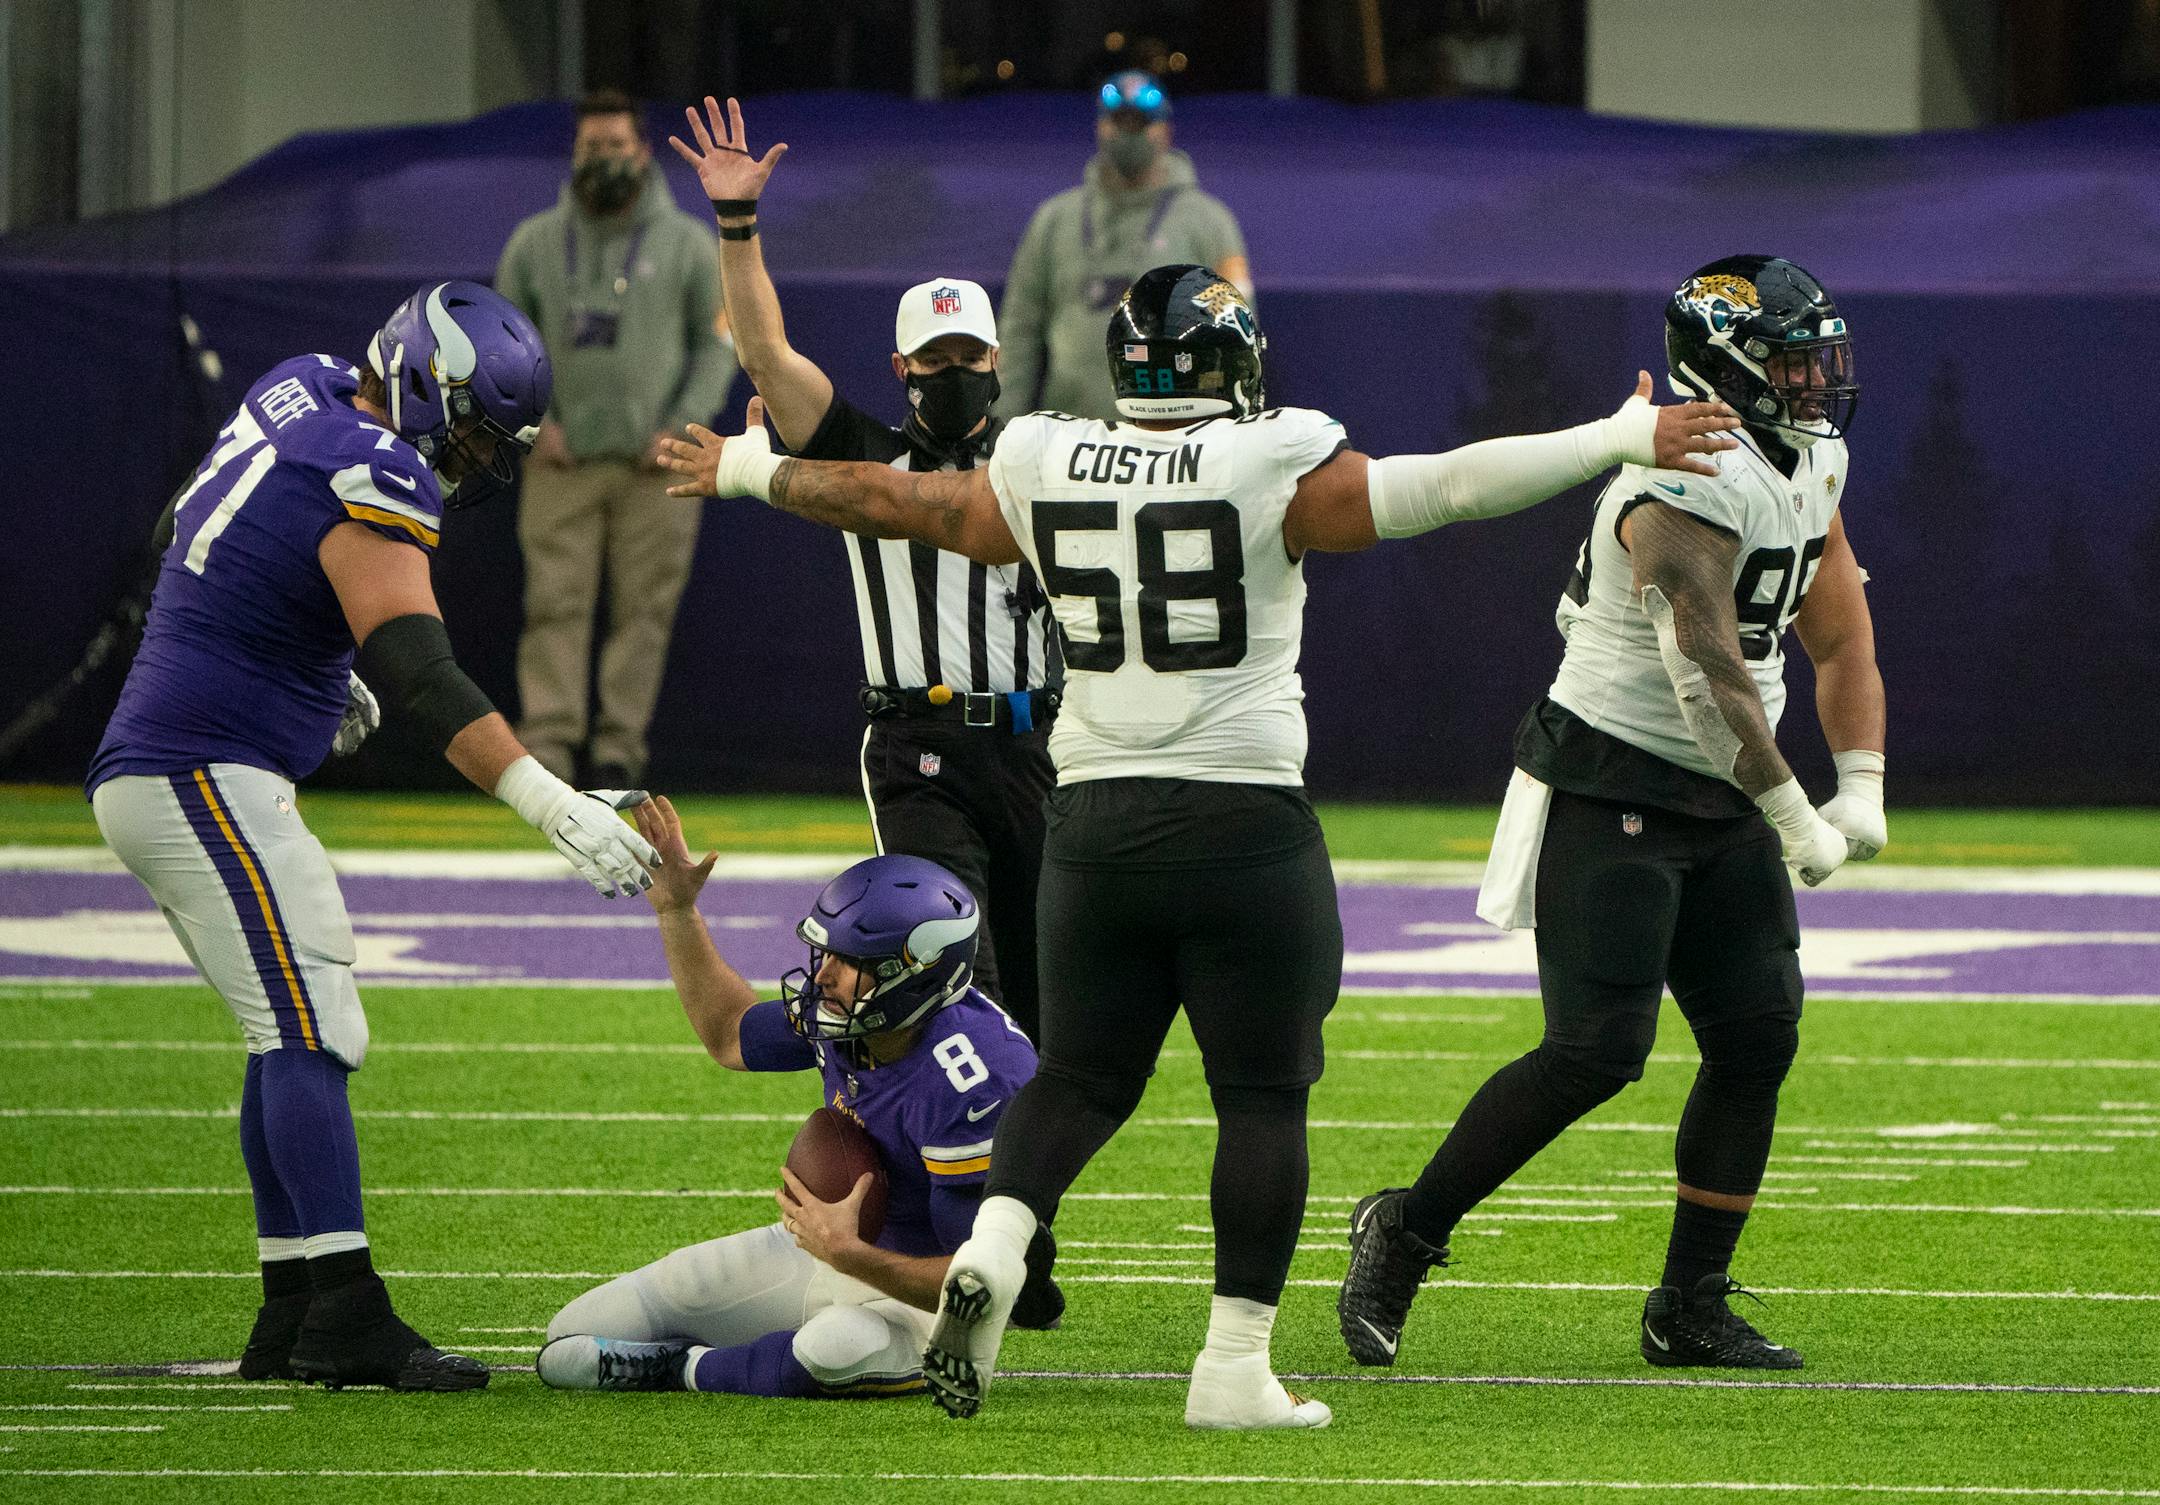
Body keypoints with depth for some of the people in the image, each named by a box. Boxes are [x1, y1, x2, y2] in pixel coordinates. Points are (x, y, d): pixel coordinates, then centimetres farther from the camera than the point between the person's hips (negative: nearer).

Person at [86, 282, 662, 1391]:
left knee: (302, 1036, 12)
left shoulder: (298, 391, 11)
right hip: (208, 776, -10)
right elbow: (418, 677, -28)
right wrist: (552, 805, -36)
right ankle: (346, 1320, -23)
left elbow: (186, 535, 27)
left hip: (146, 773, 10)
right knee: (310, 1035, -15)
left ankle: (289, 1320, 12)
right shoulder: (371, 479, -18)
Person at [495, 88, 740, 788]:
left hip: (653, 463, -1)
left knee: (643, 607, -3)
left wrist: (681, 428, -4)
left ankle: (620, 744, 1)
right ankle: (548, 742, -10)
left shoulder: (686, 243, 5)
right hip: (562, 460, 1)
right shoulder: (535, 243, 8)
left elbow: (718, 343, 7)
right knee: (555, 602, -7)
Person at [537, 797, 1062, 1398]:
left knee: (844, 1349, -46)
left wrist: (847, 1254, -36)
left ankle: (687, 1369, -17)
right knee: (572, 1340, 4)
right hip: (837, 1249, 7)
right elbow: (730, 1036, 15)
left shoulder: (968, 1083, -32)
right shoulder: (838, 1010, -9)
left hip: (916, 1294, -7)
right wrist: (676, 908, 7)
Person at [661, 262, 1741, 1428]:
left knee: (1082, 1076, 15)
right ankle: (1234, 1365, 2)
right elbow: (1441, 489, -11)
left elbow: (884, 500, 16)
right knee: (1264, 1098, 4)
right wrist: (1620, 441, -7)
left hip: (1094, 820, 4)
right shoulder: (1272, 473, -8)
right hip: (1244, 823, -4)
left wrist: (747, 468, 33)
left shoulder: (1043, 476, 4)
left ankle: (990, 1251, -10)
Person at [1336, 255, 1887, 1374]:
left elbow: (1837, 628, 18)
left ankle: (1691, 1308, 11)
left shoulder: (1809, 465, 9)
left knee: (1757, 1040, 2)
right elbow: (1707, 673, -28)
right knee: (1596, 1050, -14)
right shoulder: (1690, 488, -23)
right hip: (1612, 787, -9)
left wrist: (1861, 785, 9)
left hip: (1717, 800, 9)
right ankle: (1405, 1234, 2)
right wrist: (1794, 818, -24)